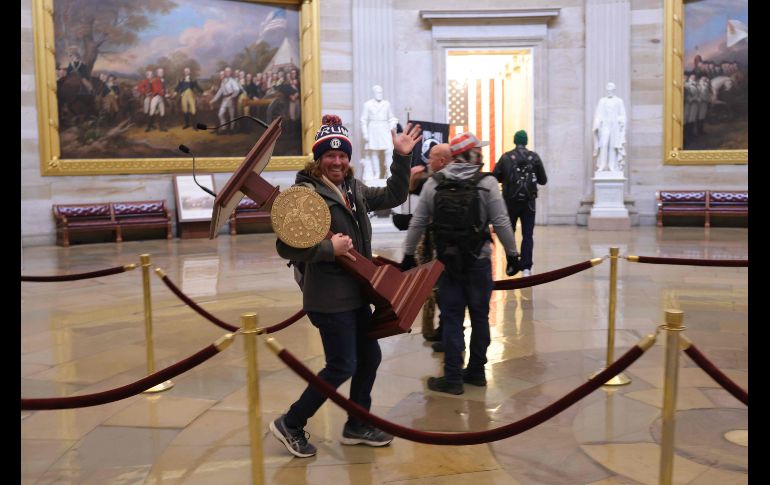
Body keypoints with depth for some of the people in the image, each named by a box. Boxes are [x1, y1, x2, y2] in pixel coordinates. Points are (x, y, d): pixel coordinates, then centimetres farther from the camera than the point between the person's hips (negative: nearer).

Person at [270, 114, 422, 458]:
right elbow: (286, 247, -21)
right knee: (342, 367, -2)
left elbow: (393, 197, 17)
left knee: (370, 356, 16)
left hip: (355, 294, 9)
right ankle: (290, 425, 16)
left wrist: (402, 158, 8)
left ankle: (356, 426, 33)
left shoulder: (353, 189, 8)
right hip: (330, 298, -9)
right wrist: (329, 248, -23)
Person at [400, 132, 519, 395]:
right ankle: (476, 371, 23)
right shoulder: (486, 183, -6)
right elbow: (501, 223, -8)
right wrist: (512, 253, 2)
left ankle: (453, 378, 8)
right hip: (478, 260, -1)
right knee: (480, 316, 13)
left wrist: (408, 254, 11)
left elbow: (417, 222, 2)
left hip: (447, 260, 1)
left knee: (452, 319, 5)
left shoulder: (434, 183, 0)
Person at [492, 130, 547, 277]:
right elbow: (543, 180, 2)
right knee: (527, 235, 3)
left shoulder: (506, 157, -4)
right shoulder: (534, 157, -1)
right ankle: (526, 267, -6)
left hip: (510, 201, 0)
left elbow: (495, 177, -5)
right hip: (528, 201, 0)